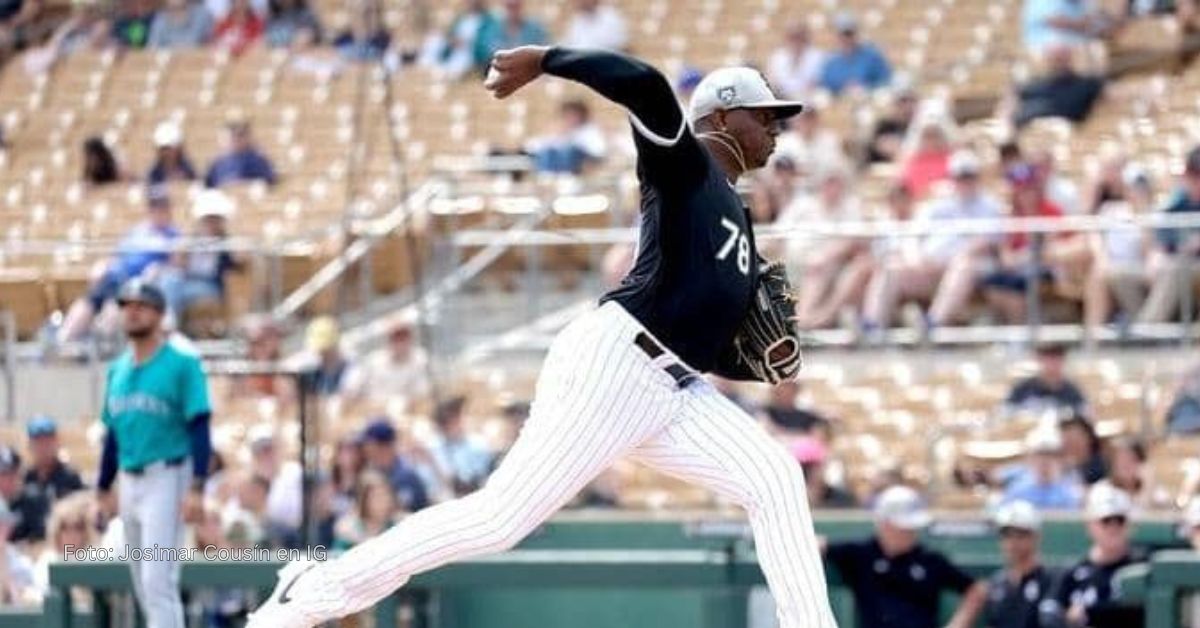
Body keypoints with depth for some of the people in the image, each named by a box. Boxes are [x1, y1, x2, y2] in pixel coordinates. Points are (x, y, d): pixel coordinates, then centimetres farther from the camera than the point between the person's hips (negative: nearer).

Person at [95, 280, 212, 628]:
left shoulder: (182, 363, -7)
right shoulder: (118, 369, 14)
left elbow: (199, 429, -11)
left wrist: (196, 488, -19)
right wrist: (103, 488, 18)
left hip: (167, 478, -7)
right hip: (129, 480, 7)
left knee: (158, 579, -14)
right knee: (142, 583, 11)